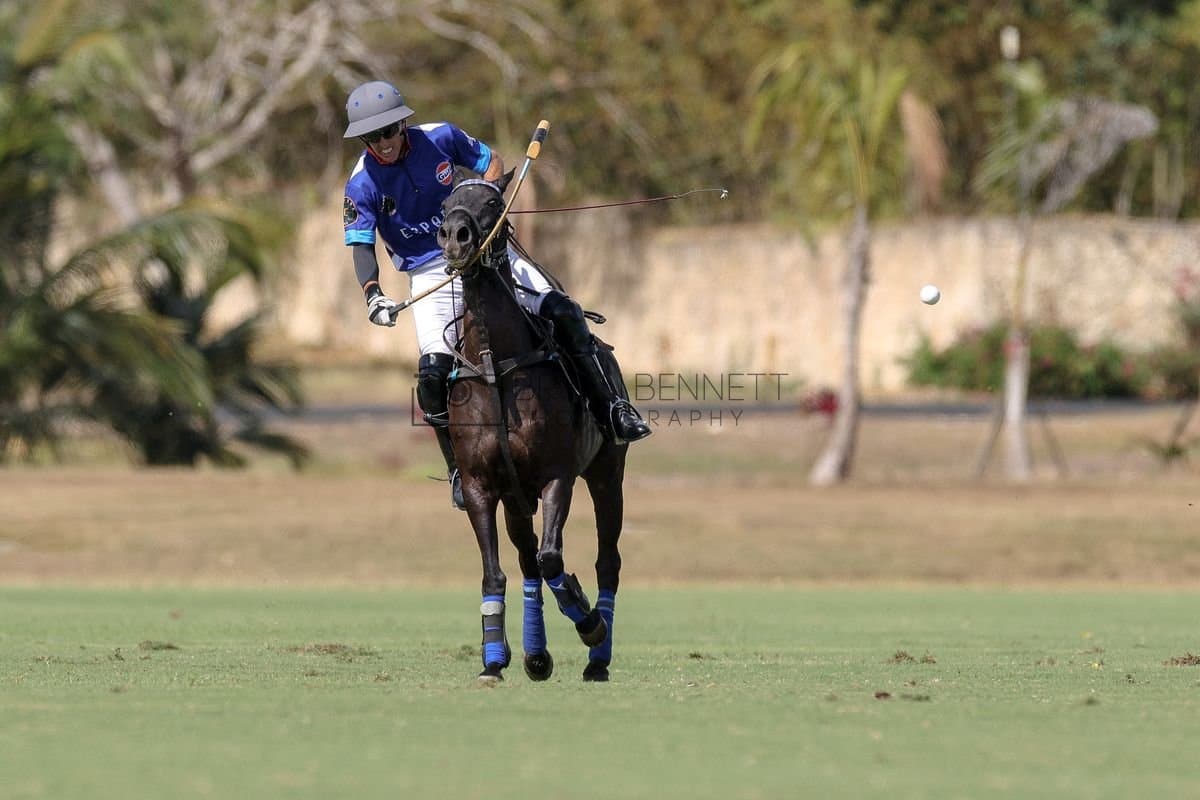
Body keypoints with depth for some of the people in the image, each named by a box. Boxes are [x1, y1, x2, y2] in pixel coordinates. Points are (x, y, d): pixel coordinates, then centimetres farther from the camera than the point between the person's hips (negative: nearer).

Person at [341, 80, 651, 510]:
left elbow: (492, 162, 8)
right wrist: (372, 294, -32)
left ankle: (614, 412, -4)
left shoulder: (441, 138, -6)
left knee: (562, 312, -14)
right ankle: (460, 468, -3)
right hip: (429, 274, -2)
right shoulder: (362, 186, -10)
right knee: (434, 369, -20)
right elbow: (361, 245, -14)